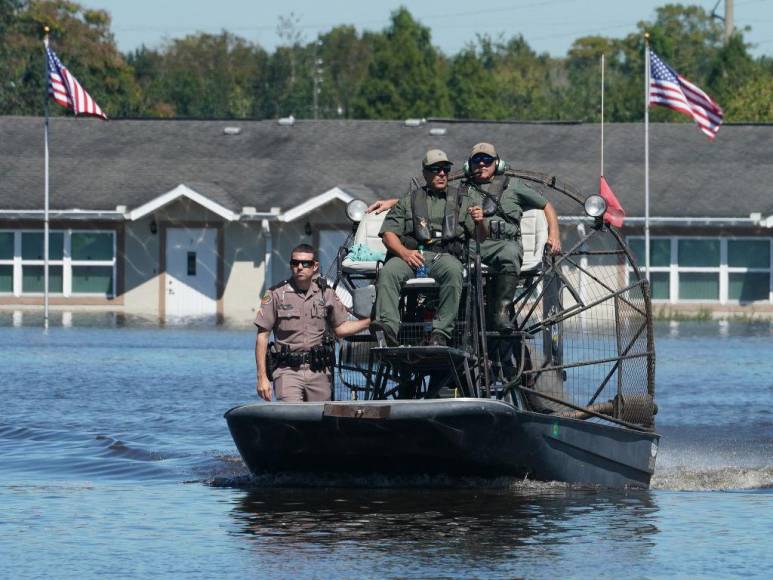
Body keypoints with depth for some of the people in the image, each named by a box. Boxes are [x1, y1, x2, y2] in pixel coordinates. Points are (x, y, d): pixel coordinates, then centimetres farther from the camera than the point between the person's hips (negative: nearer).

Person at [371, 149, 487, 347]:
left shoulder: (462, 202, 25)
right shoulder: (410, 199, 25)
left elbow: (481, 237, 16)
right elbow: (389, 232, 13)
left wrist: (480, 222, -9)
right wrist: (405, 253, -9)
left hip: (445, 255, -1)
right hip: (411, 255, 1)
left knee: (453, 271, -38)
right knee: (388, 272, -33)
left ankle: (441, 333, -43)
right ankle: (388, 328, -45)